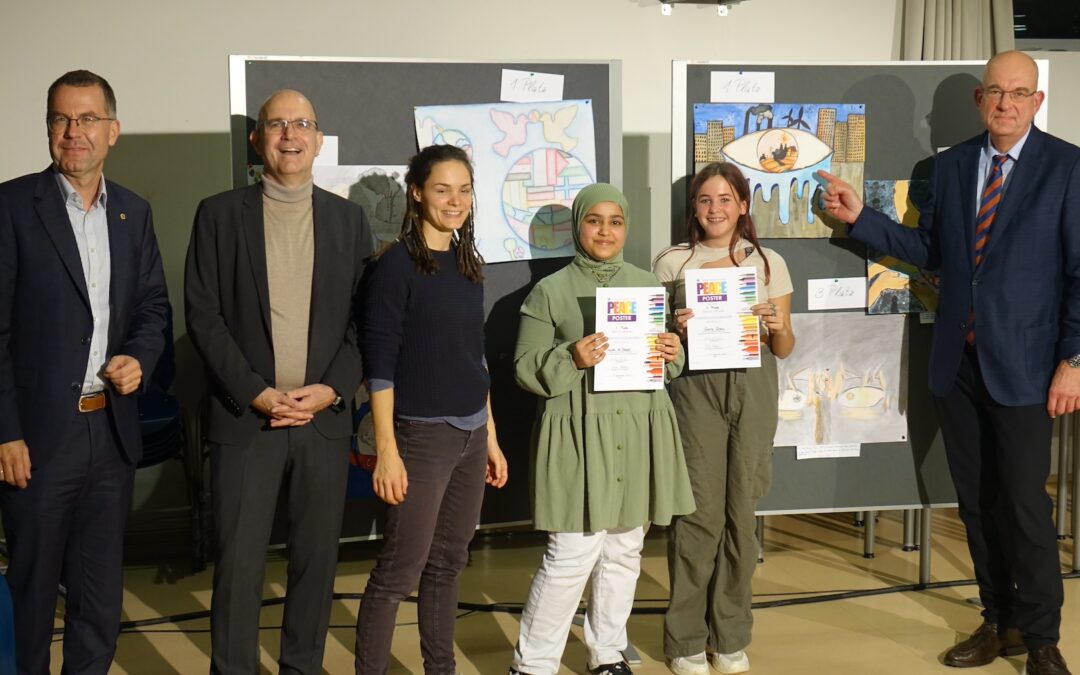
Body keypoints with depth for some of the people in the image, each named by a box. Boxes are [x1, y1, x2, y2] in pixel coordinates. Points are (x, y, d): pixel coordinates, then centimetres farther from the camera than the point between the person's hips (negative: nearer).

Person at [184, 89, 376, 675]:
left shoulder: (348, 219, 9)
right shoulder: (219, 214, 3)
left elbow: (365, 317, 7)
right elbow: (203, 315, -1)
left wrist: (331, 390, -6)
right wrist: (256, 393, -10)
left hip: (325, 417, 2)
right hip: (244, 416, -2)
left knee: (316, 558, 7)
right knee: (238, 564, -2)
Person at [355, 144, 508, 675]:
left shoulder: (468, 263, 10)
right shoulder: (397, 264, -10)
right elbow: (380, 363, -13)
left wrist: (490, 436, 15)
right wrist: (386, 450, -17)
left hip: (470, 435, 7)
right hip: (421, 435, -7)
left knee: (448, 565, 14)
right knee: (398, 571, -3)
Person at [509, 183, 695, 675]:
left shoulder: (648, 285, 11)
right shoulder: (550, 291, -2)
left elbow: (667, 363, 18)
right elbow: (526, 368, -3)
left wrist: (672, 354, -4)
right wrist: (572, 359, -20)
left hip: (638, 435, 5)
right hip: (579, 436, -5)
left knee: (624, 551, 12)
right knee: (573, 554, -8)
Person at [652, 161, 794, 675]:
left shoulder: (768, 262, 9)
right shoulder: (672, 262, 5)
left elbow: (784, 349, 11)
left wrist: (777, 329, -11)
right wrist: (676, 330, -12)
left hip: (753, 389, 2)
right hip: (695, 388, -1)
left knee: (741, 510, 4)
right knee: (699, 511, -4)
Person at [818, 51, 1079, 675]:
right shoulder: (952, 164, 8)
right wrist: (860, 217, 3)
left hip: (1022, 364, -4)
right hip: (957, 361, 5)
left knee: (1026, 506, 0)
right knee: (976, 503, 12)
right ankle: (1000, 623, 26)